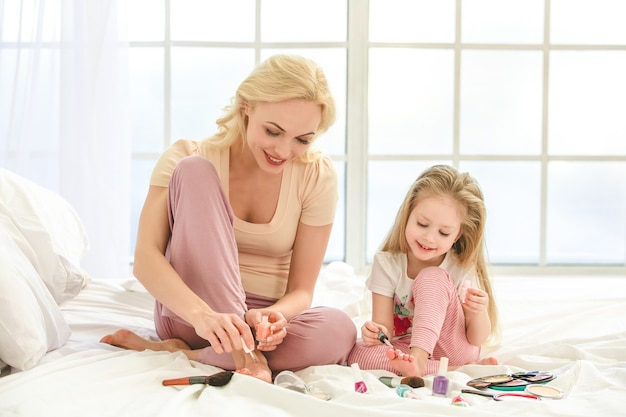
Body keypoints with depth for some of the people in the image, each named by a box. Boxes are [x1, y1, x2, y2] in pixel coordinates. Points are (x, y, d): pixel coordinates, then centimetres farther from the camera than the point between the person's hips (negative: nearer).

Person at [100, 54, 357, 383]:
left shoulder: (317, 176, -6)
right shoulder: (188, 157, -10)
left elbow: (301, 290, -4)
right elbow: (145, 258, -21)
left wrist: (272, 316, -28)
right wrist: (202, 314, -39)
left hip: (264, 319, 2)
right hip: (188, 314, -1)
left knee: (340, 330, -33)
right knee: (194, 169, -22)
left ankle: (180, 353, -21)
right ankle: (243, 354, -30)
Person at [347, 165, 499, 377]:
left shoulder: (462, 270, -13)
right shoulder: (387, 264, -10)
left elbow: (477, 339, -11)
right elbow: (384, 326, -12)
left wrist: (478, 312, -32)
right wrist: (375, 332, -35)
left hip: (455, 350, -2)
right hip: (405, 349, 2)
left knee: (431, 278, -22)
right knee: (356, 352, -28)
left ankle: (417, 361, -37)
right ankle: (452, 370, -26)